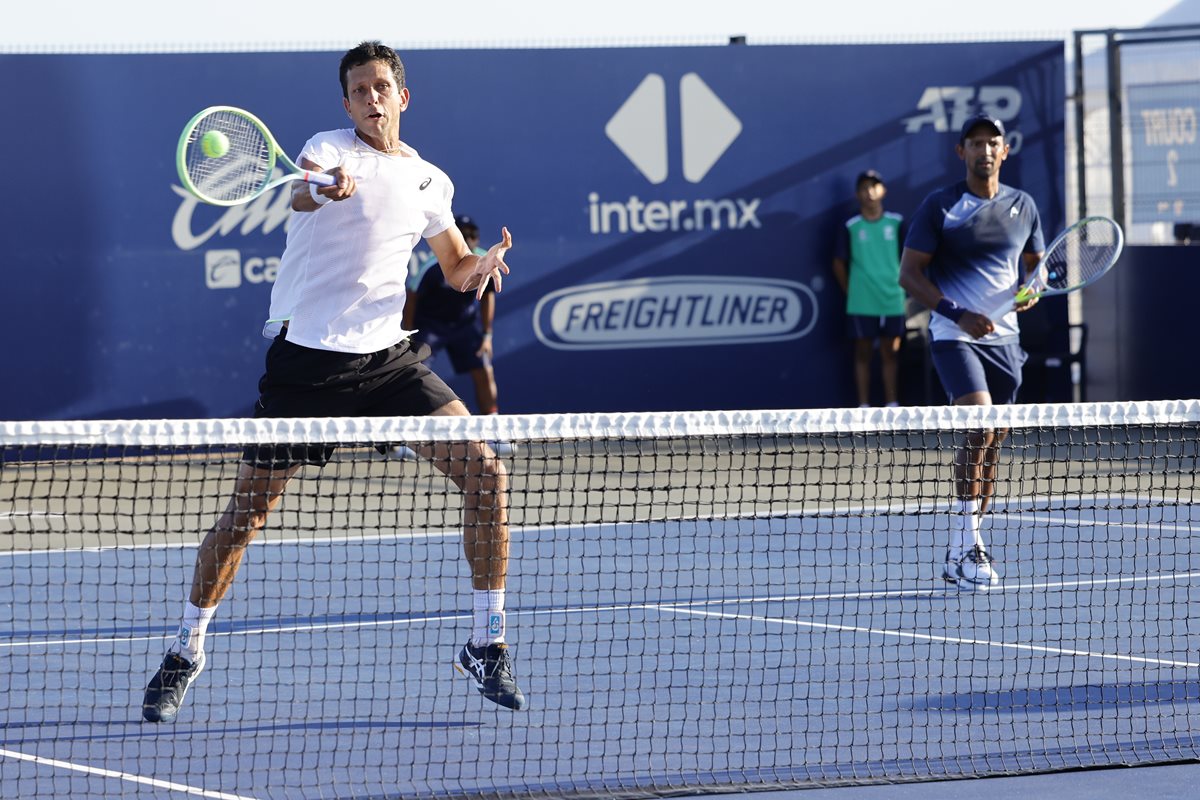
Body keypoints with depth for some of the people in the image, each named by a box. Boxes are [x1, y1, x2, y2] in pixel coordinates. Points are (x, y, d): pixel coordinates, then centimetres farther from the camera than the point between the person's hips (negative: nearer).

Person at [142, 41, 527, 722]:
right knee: (247, 513, -1)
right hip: (306, 355, -4)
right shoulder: (331, 150, -5)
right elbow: (300, 194, -30)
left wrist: (482, 266, 0)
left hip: (387, 357, 4)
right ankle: (187, 652, 20)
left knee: (486, 473, -11)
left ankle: (488, 645, 1)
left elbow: (457, 268, 24)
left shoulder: (430, 181, 11)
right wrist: (319, 185, -55)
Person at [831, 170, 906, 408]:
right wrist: (850, 291, 3)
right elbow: (839, 264, 5)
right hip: (861, 305, -1)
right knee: (863, 353, 4)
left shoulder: (896, 223, 3)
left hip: (892, 301, 1)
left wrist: (902, 287, 5)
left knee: (890, 353, 6)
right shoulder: (851, 227, 0)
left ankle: (892, 404, 12)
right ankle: (864, 405, 8)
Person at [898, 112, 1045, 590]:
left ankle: (959, 557, 17)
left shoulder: (1023, 206, 8)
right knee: (979, 428, -22)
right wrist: (958, 314, -17)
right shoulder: (939, 207, -4)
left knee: (990, 445, 7)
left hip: (1003, 338, 5)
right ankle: (966, 546, -18)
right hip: (954, 336, -5)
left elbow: (1036, 263, 21)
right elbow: (909, 274, -6)